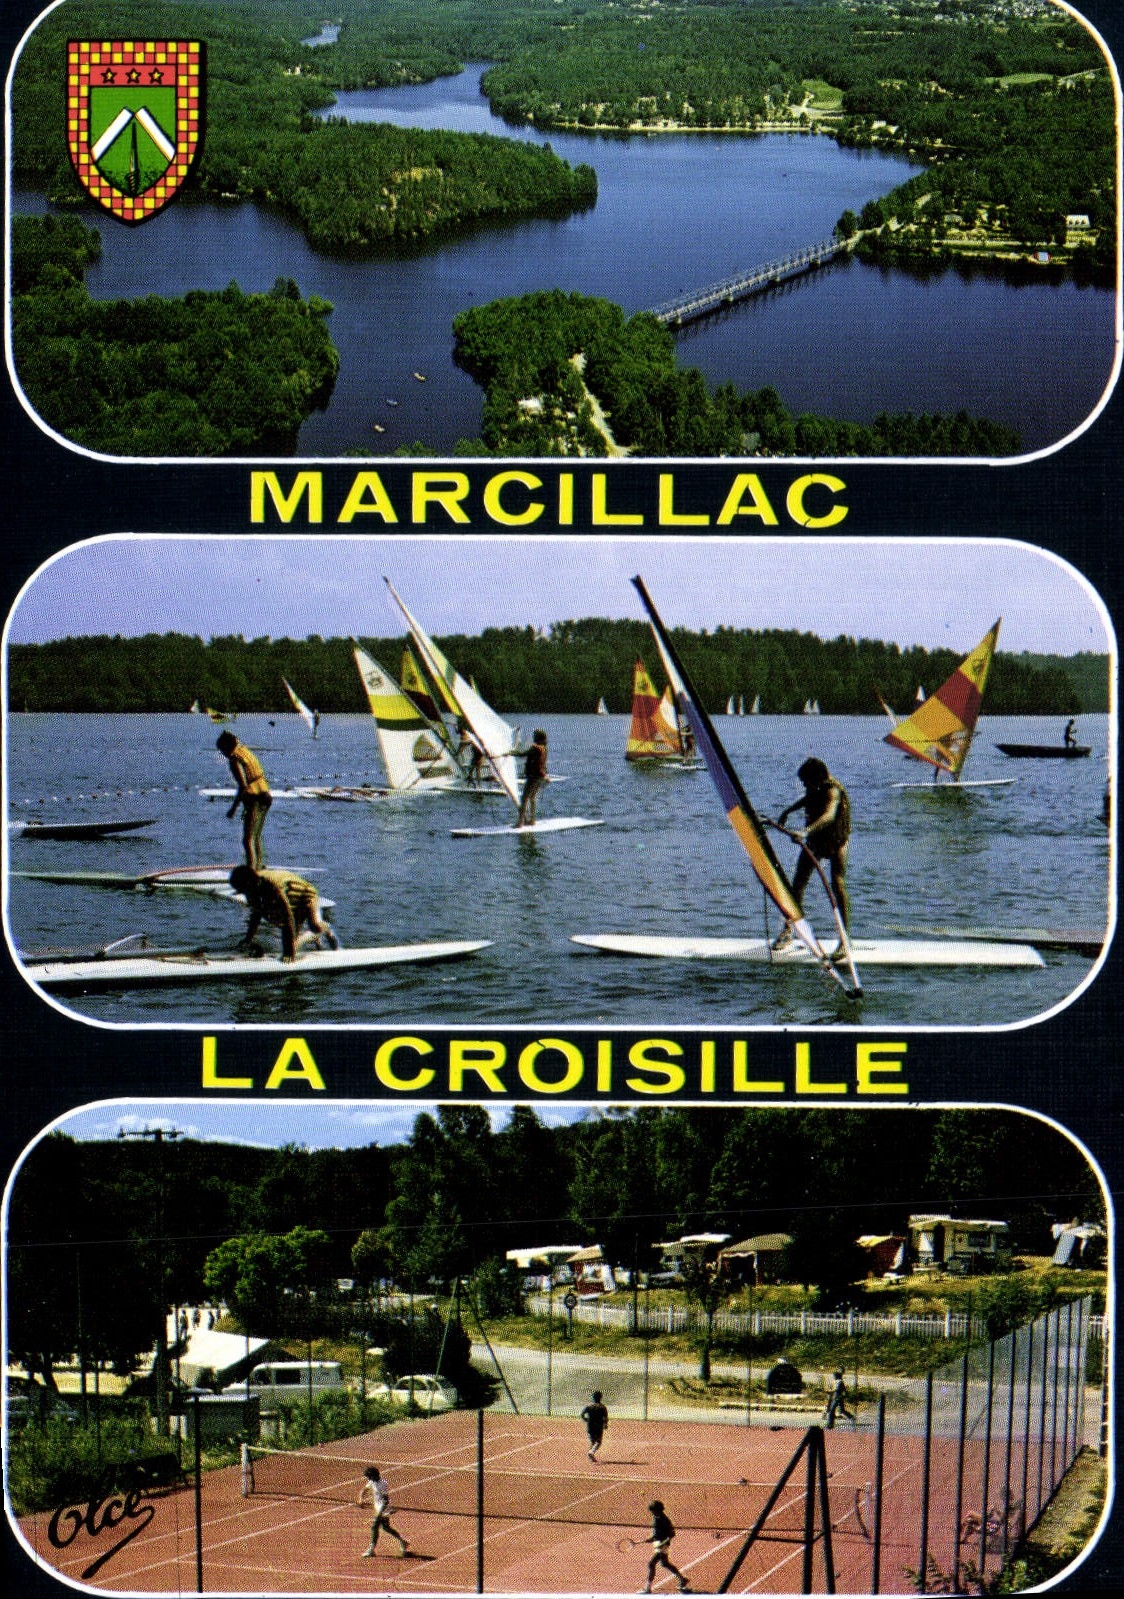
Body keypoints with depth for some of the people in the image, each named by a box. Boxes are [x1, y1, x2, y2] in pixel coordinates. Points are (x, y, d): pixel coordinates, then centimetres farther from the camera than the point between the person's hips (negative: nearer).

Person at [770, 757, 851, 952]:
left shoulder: (832, 790, -26)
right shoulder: (814, 789, -3)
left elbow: (829, 815, -46)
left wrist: (806, 831, -58)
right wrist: (786, 811, 14)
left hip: (835, 840, -7)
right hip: (814, 839, 7)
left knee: (838, 885, -14)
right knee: (798, 882, 3)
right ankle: (788, 930, 11)